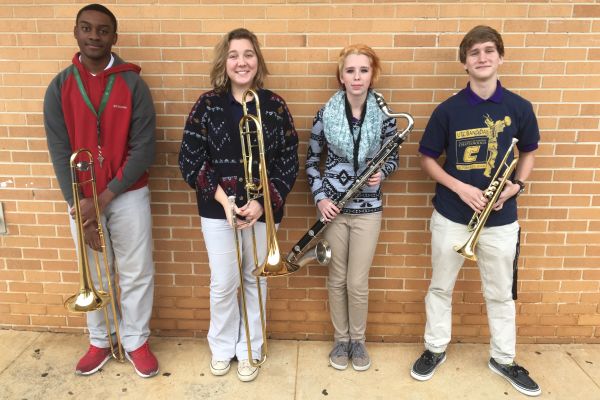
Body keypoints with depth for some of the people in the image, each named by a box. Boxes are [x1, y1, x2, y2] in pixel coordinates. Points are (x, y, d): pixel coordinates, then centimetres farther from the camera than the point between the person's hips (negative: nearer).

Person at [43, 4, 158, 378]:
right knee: (94, 276, 14)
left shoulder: (133, 84, -4)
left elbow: (144, 148, -9)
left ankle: (136, 341, 26)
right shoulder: (60, 87, 2)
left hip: (128, 196, -1)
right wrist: (81, 204, -12)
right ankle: (99, 341, 33)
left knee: (136, 274, 6)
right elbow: (60, 151, -2)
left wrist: (106, 197, -15)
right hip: (82, 198, 2)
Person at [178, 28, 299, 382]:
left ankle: (249, 350, 32)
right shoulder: (207, 105, -3)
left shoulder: (275, 105, -2)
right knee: (224, 283, 7)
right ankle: (222, 347, 32)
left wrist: (263, 203, -15)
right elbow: (190, 159, -4)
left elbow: (289, 162, -3)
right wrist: (223, 199, -15)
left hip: (262, 209, 1)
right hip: (218, 209, 0)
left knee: (255, 281, 13)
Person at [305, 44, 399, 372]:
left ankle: (358, 340, 30)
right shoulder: (326, 114, -5)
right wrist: (320, 197, -8)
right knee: (337, 279, 12)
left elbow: (393, 158, 7)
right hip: (333, 205, 1)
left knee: (357, 282, 5)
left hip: (368, 208, 0)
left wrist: (381, 173, -15)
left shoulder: (383, 114, -4)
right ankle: (340, 339, 33)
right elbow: (311, 160, 3)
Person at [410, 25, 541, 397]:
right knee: (441, 287, 13)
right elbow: (428, 158, -1)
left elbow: (527, 154, 10)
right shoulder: (448, 110, -7)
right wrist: (460, 187, -15)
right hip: (452, 215, -1)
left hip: (501, 218, 1)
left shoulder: (520, 108, -2)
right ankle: (435, 349, 34)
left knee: (500, 292, 15)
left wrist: (515, 186, -8)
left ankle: (504, 358, 36)